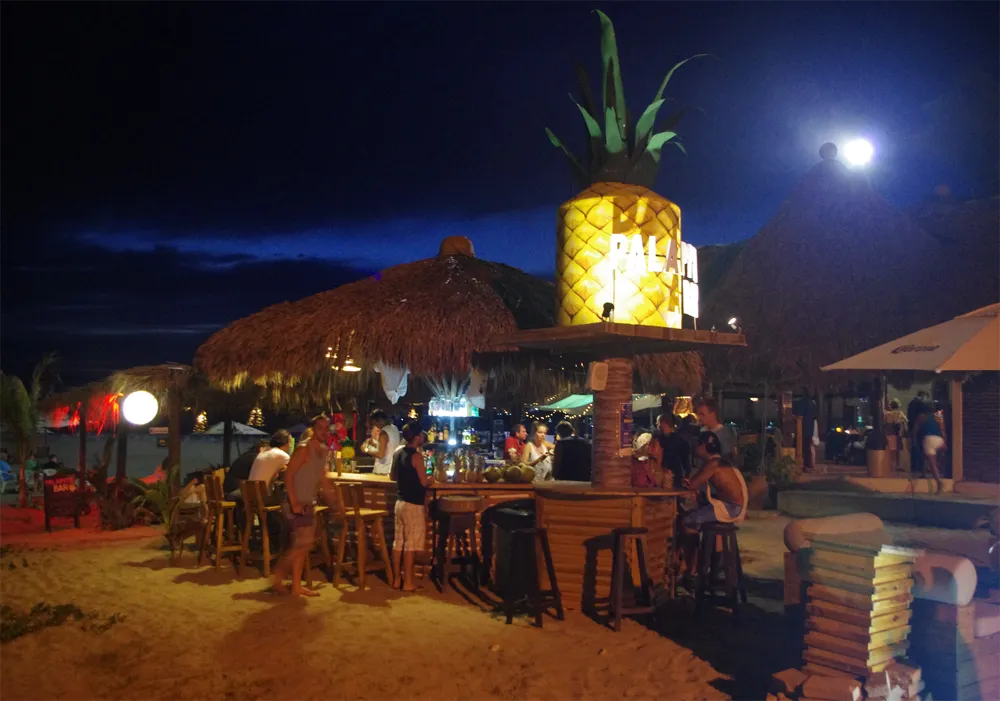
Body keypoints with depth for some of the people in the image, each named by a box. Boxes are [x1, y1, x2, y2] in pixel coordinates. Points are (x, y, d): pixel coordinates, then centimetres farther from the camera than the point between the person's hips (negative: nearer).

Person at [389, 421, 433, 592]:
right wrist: (432, 478, 3)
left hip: (400, 502, 8)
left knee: (398, 542, 11)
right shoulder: (416, 456, -17)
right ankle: (408, 583, 3)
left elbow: (392, 476, 19)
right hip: (413, 505, -8)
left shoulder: (397, 453, 7)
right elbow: (424, 482, -17)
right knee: (411, 544, -1)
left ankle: (397, 580, 17)